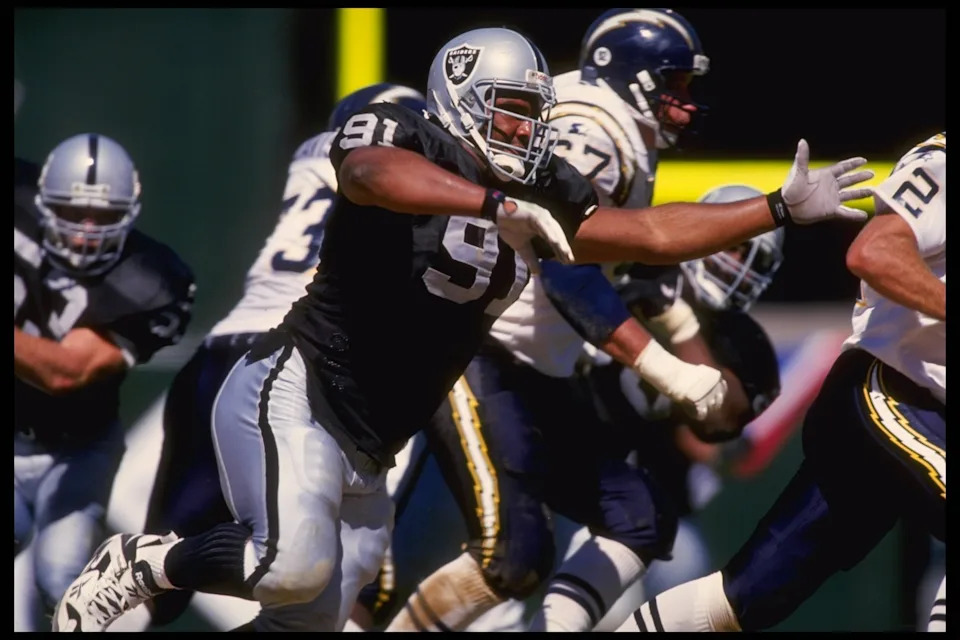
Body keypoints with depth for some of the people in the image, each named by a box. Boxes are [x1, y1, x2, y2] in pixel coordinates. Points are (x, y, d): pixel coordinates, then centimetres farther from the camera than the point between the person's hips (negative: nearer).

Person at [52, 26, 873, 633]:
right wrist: (499, 207, -45)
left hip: (364, 456, 9)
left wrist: (784, 209, 9)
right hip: (293, 395, -9)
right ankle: (144, 564, -6)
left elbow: (652, 235, 14)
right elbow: (372, 174, -34)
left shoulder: (537, 196, 12)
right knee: (294, 566, -30)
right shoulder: (399, 136, -9)